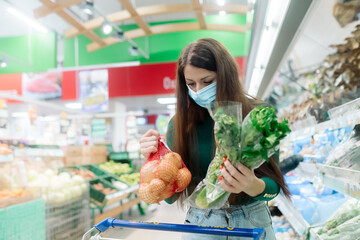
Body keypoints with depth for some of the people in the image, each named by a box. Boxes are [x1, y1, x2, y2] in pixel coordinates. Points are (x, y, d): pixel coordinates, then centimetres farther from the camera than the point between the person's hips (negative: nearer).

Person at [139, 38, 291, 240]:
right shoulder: (180, 124, -9)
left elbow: (273, 185, -11)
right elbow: (171, 196, -7)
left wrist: (252, 186, -33)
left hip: (252, 221, 0)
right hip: (201, 222, 1)